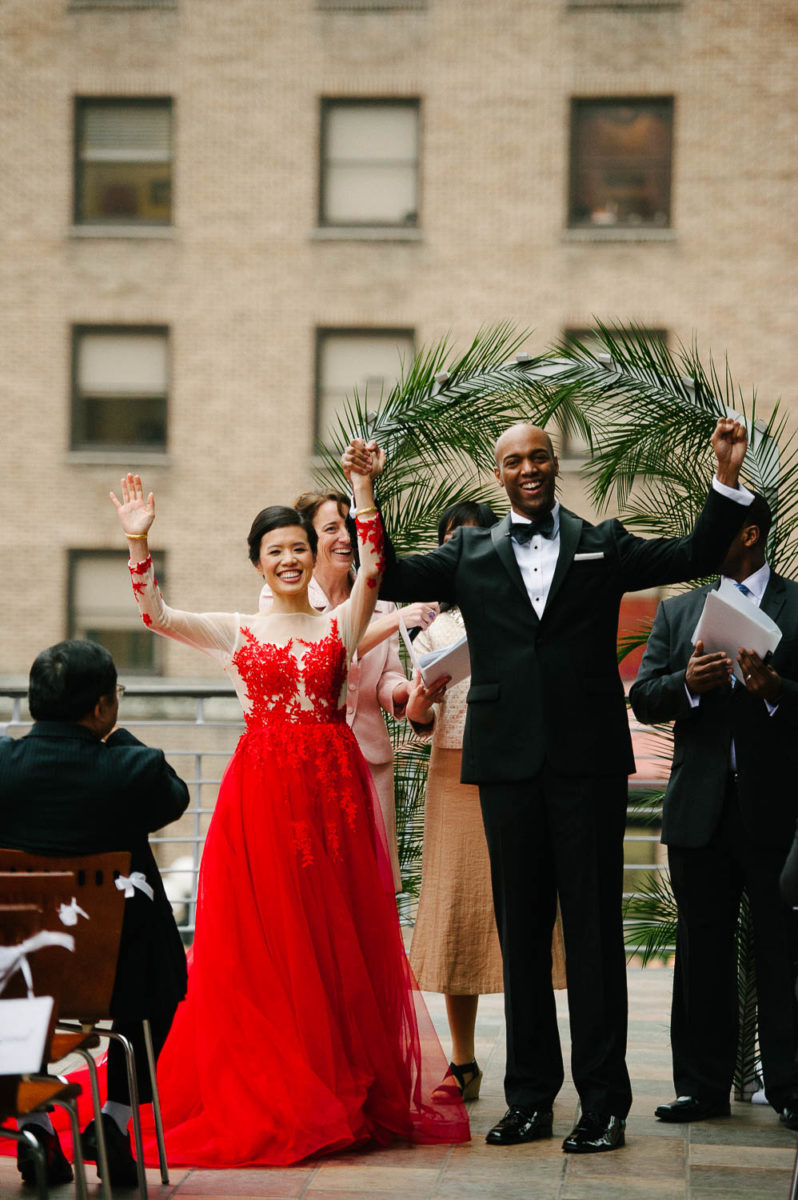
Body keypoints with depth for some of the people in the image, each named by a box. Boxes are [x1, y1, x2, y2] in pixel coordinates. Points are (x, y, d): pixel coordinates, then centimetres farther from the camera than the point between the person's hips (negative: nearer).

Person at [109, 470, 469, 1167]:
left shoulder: (342, 625, 8)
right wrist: (138, 542, -13)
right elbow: (157, 615, -2)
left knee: (338, 935, 2)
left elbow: (374, 567, -9)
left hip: (333, 788, 0)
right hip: (261, 789, 0)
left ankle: (344, 1087, 11)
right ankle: (266, 1093, 6)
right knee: (261, 938, -1)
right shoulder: (237, 632, 9)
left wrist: (363, 490, -17)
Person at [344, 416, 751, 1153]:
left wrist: (726, 479, -6)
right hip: (508, 761, 2)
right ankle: (531, 1097, 14)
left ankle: (604, 1102, 3)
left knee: (594, 929, -1)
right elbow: (391, 578, 8)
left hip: (587, 760, -2)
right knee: (521, 932, 7)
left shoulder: (602, 546, 10)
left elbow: (696, 556, 5)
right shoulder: (471, 555, 13)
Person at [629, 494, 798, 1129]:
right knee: (702, 952, 8)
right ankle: (703, 1086, 15)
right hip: (700, 810, 4)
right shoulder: (677, 612, 14)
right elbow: (643, 698, 6)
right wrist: (687, 683, -13)